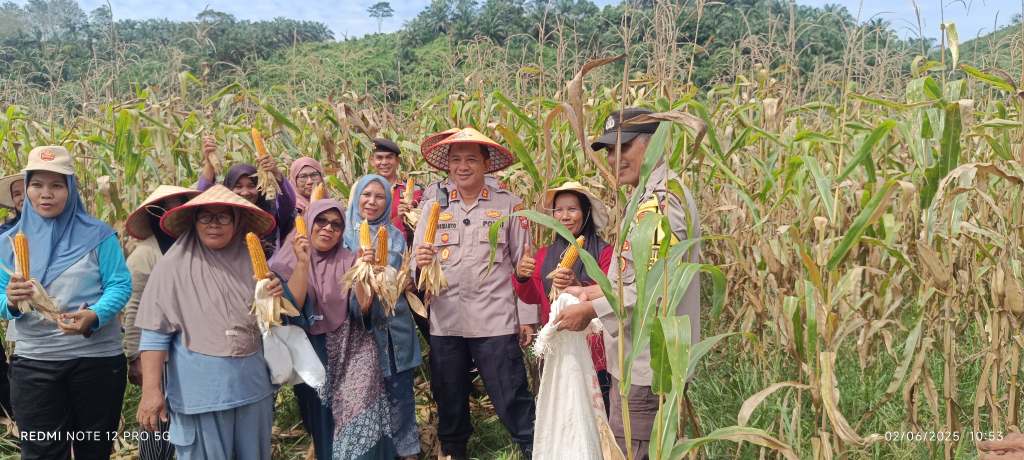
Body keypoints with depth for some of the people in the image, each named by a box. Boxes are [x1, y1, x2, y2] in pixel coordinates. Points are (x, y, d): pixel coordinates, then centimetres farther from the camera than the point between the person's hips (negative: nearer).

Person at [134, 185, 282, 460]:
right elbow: (155, 333, -9)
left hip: (253, 383, 5)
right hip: (201, 388, -4)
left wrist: (275, 298, -5)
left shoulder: (251, 260, 7)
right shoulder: (175, 265, -7)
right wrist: (151, 390, -15)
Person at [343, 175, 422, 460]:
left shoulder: (396, 236, 8)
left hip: (394, 326, 2)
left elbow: (405, 282, 10)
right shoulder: (345, 233, 0)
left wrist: (406, 282, -12)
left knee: (400, 392, 3)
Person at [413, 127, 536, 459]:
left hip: (496, 322, -3)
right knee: (449, 402, 15)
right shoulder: (433, 207, 9)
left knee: (513, 401, 0)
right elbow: (417, 263, 7)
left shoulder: (509, 205, 2)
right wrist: (420, 262, -17)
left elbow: (524, 264, 2)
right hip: (445, 322, 3)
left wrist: (527, 317, -1)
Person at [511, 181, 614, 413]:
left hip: (592, 349, -4)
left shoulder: (604, 252, -4)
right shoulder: (545, 254, 11)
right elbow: (533, 298, 15)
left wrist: (578, 286, -28)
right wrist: (521, 278, -5)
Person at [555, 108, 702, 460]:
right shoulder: (656, 194, 15)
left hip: (648, 366, -11)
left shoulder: (662, 198, -19)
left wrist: (591, 310, -15)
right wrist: (593, 292, 11)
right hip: (645, 361, 11)